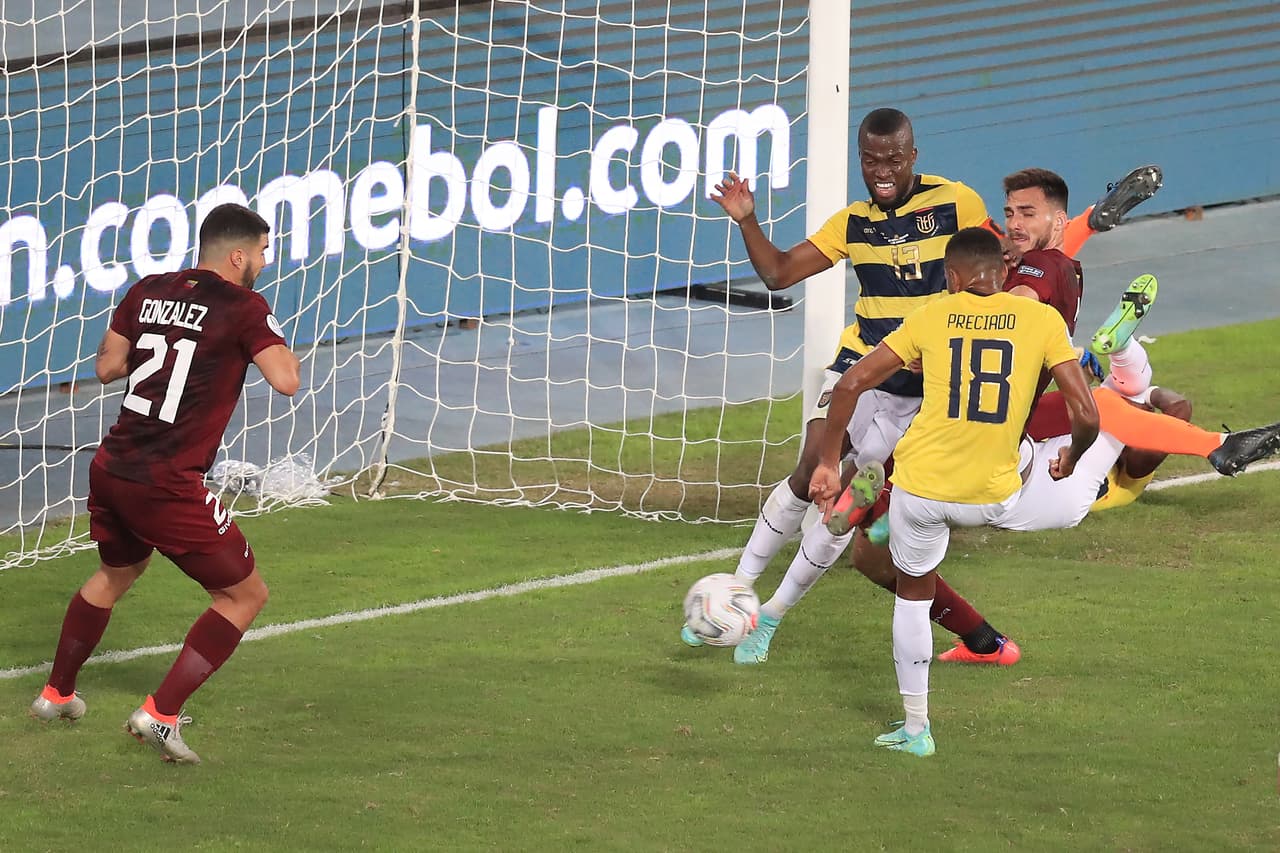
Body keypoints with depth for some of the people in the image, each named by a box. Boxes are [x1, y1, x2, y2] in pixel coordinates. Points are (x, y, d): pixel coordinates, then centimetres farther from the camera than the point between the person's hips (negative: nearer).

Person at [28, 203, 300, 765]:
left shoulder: (148, 292, 9)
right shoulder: (243, 307, -9)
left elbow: (106, 366, 16)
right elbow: (286, 380, -17)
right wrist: (276, 342, 3)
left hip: (110, 469, 7)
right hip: (169, 486, -7)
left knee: (116, 574, 34)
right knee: (245, 595, 5)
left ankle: (57, 694, 46)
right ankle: (161, 713, -5)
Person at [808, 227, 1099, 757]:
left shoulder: (932, 317, -1)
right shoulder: (1042, 320, -3)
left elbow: (851, 384, -5)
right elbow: (1086, 416, -8)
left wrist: (828, 465, 3)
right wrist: (1071, 458, 14)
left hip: (920, 486, 0)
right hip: (992, 500, 0)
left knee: (912, 592, 21)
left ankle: (916, 729, 24)